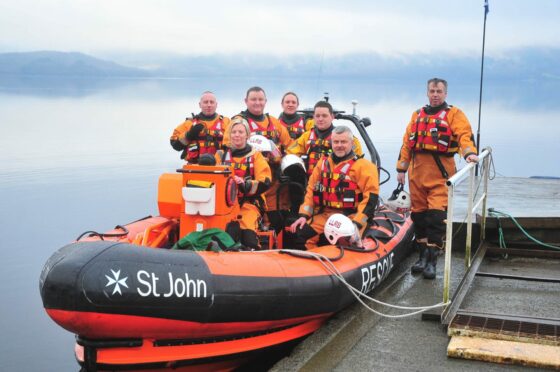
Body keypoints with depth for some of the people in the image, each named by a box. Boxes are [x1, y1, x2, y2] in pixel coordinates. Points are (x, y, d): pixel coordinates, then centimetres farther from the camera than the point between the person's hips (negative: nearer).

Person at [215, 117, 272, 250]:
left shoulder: (255, 156, 11)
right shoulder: (221, 154, 18)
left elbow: (264, 183, -1)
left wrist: (245, 184, -19)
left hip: (249, 202, -2)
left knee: (248, 234, -29)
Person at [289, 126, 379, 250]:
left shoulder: (363, 166, -2)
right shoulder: (323, 162, 16)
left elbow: (371, 197, -9)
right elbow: (311, 190, 18)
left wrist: (356, 224, -19)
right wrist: (304, 215, 4)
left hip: (351, 217, -5)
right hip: (324, 215, 5)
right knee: (299, 235, -13)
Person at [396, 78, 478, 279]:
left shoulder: (454, 114, 4)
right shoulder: (417, 115, 18)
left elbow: (464, 135, -11)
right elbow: (407, 142, 18)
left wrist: (469, 152, -31)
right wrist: (401, 168, 13)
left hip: (440, 173, -5)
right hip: (417, 172, 5)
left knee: (436, 215, -11)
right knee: (418, 214, 8)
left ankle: (432, 260, -6)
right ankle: (424, 255, 19)